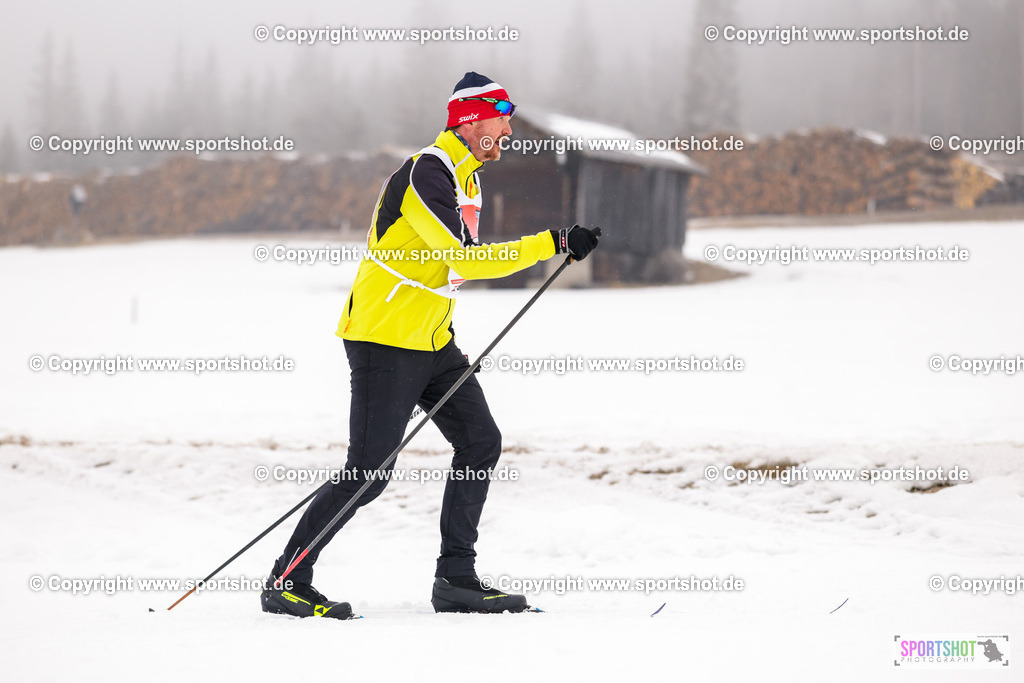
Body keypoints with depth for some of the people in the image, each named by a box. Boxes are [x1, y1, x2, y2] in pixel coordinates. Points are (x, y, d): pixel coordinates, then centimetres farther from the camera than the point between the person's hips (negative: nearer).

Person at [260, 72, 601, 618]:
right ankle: (286, 583, 0)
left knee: (480, 441, 4)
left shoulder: (466, 178, 14)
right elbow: (465, 260, -26)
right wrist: (552, 244, -25)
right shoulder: (426, 174, -18)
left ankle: (456, 580, 8)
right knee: (368, 474, -10)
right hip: (384, 341, -10)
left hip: (430, 342, 10)